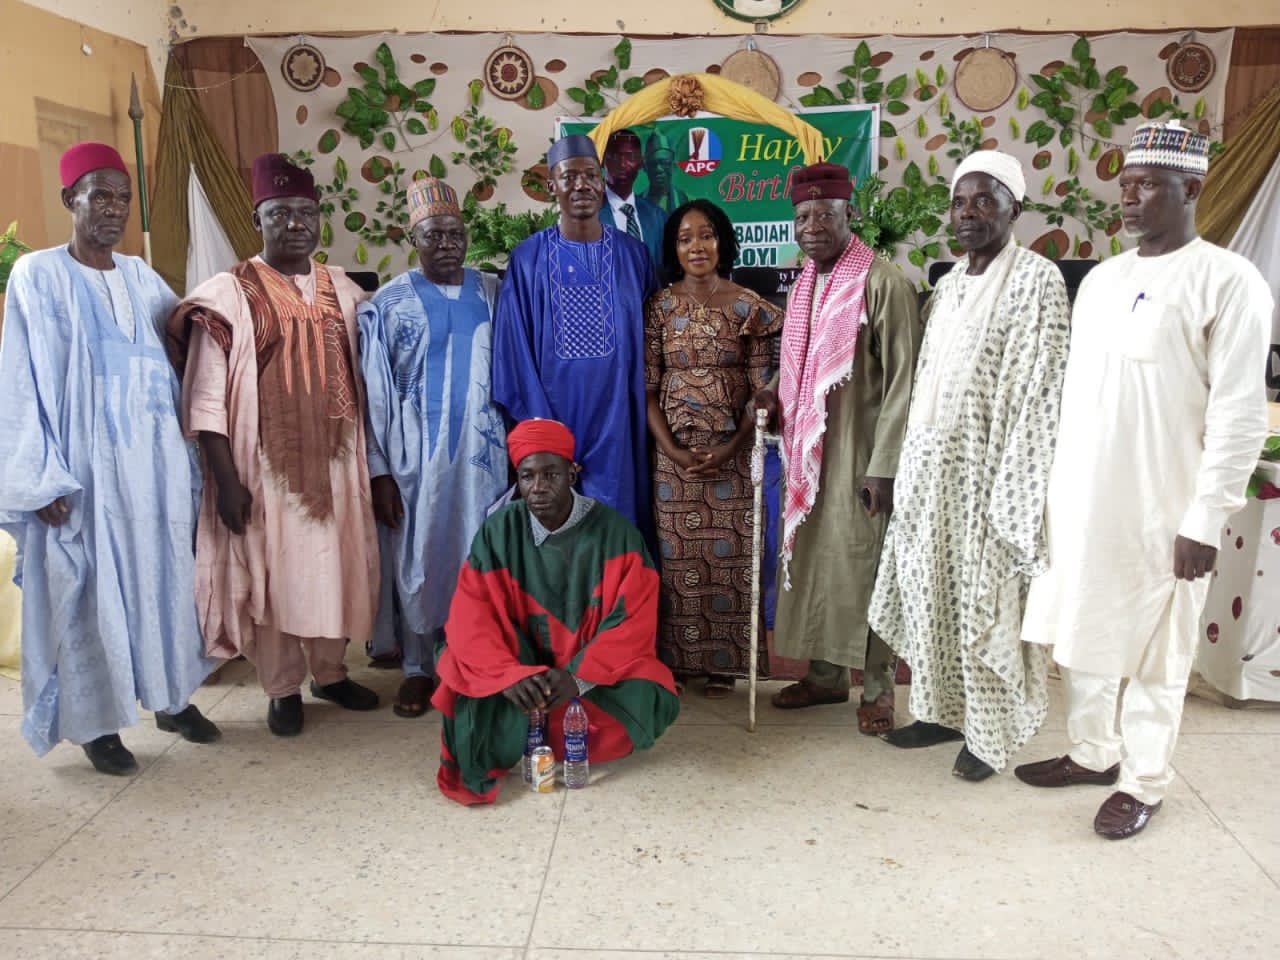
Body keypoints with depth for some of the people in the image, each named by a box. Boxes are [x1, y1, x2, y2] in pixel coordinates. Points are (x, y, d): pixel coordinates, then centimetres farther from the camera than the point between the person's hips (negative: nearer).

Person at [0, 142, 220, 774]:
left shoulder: (139, 276, 9)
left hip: (152, 459, 5)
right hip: (83, 465, -5)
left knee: (162, 575, 12)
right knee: (90, 589, 4)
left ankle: (171, 696, 28)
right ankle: (95, 723, 18)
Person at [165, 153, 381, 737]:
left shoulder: (343, 291, 7)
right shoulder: (230, 295, -7)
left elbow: (363, 375, 12)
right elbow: (205, 399, -9)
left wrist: (371, 457, 9)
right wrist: (226, 479, -14)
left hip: (335, 461, 4)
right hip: (265, 466, -4)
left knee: (335, 567, 13)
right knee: (272, 574, 6)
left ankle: (331, 672, 32)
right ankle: (283, 689, 24)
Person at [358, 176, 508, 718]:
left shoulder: (494, 294, 4)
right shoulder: (386, 305, -2)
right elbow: (371, 393, -3)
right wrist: (378, 471, -7)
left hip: (482, 454, 2)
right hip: (415, 458, -1)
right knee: (417, 562, 7)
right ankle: (418, 669, 22)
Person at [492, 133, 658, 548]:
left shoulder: (632, 255, 5)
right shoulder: (528, 259, 0)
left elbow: (646, 343, 7)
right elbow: (517, 352, -3)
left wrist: (641, 419, 1)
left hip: (615, 419, 2)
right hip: (552, 416, -1)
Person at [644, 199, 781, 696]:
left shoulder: (747, 305, 0)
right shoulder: (659, 306, 3)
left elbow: (762, 386, -2)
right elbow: (648, 387, 1)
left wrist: (733, 447, -13)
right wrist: (673, 450, -11)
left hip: (732, 452, -1)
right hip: (674, 452, 1)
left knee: (729, 553, 3)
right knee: (678, 556, 5)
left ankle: (725, 661, 17)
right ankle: (679, 658, 19)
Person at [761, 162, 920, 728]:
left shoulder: (883, 283, -12)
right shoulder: (805, 283, 11)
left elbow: (901, 382, -14)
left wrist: (884, 466, -17)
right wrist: (774, 395, 5)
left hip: (857, 454, -7)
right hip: (807, 451, 7)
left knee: (863, 566, 2)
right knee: (810, 559, 13)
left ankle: (878, 688, 19)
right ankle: (825, 675, 29)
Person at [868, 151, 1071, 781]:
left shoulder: (1036, 279, -9)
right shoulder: (949, 284, 13)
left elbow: (1038, 393, -15)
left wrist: (1012, 492, -19)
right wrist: (913, 466, 11)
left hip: (987, 471, -7)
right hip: (933, 470, 7)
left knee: (984, 604, 2)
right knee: (932, 594, 13)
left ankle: (991, 733, 19)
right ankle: (945, 710, 29)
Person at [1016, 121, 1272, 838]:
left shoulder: (1227, 280, -10)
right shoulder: (1102, 278, 10)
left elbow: (1240, 413, -13)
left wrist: (1206, 519, -16)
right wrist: (1057, 483, 12)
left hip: (1161, 508, -6)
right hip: (1081, 498, 7)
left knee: (1154, 650, 6)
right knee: (1080, 632, 15)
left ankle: (1144, 781, 22)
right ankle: (1093, 752, 33)